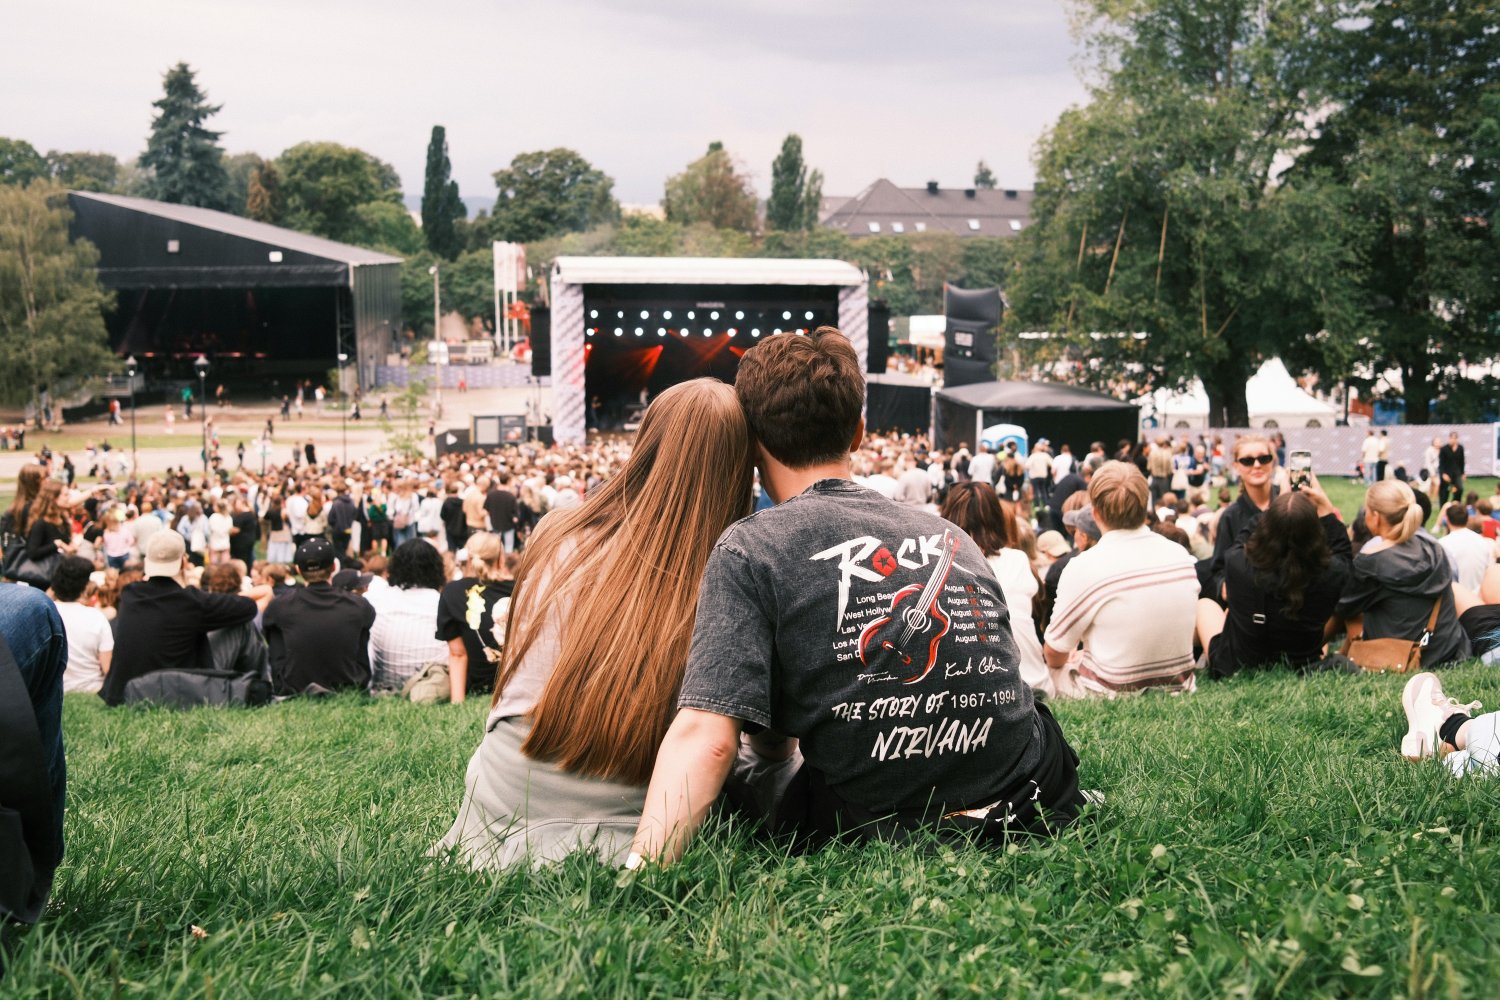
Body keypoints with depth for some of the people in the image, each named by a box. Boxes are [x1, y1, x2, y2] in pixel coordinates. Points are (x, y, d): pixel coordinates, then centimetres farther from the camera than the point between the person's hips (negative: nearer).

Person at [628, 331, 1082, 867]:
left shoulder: (749, 550, -8)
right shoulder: (952, 537, 7)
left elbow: (706, 738, -21)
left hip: (882, 831, -4)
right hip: (1036, 802, 4)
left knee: (744, 773, 25)